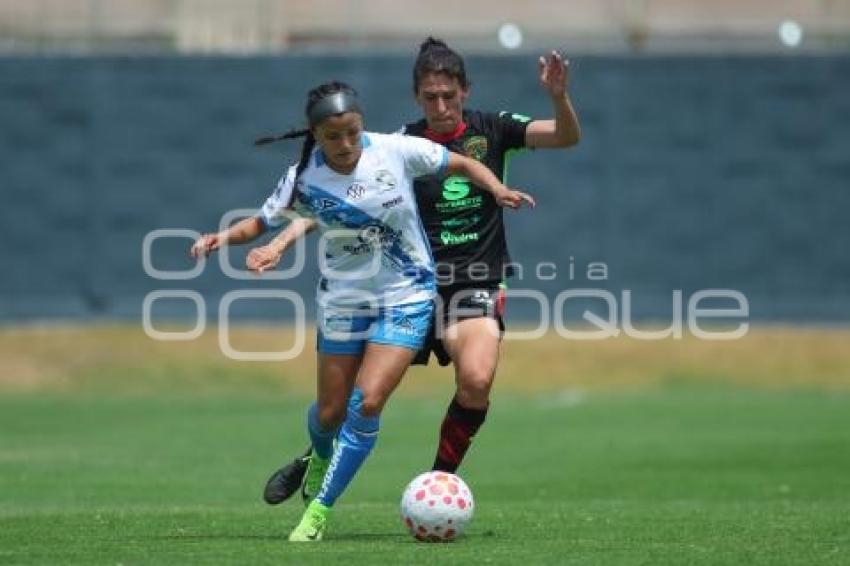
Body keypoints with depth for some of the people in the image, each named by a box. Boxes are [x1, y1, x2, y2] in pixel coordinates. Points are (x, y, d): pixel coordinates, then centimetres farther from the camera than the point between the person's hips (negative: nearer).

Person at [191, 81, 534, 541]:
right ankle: (321, 459, 48)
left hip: (406, 297, -2)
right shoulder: (304, 179, -12)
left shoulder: (395, 151, -15)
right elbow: (261, 222, 1)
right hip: (343, 301, 2)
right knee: (330, 412, 10)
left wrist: (497, 189, -19)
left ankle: (320, 510, -5)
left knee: (367, 403, -17)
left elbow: (463, 165, -2)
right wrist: (224, 237, -18)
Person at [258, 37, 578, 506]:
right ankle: (312, 461, 33)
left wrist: (558, 97, -28)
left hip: (479, 285, -1)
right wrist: (283, 240, -16)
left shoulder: (490, 130, 1)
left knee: (476, 380, -27)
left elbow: (566, 137, -7)